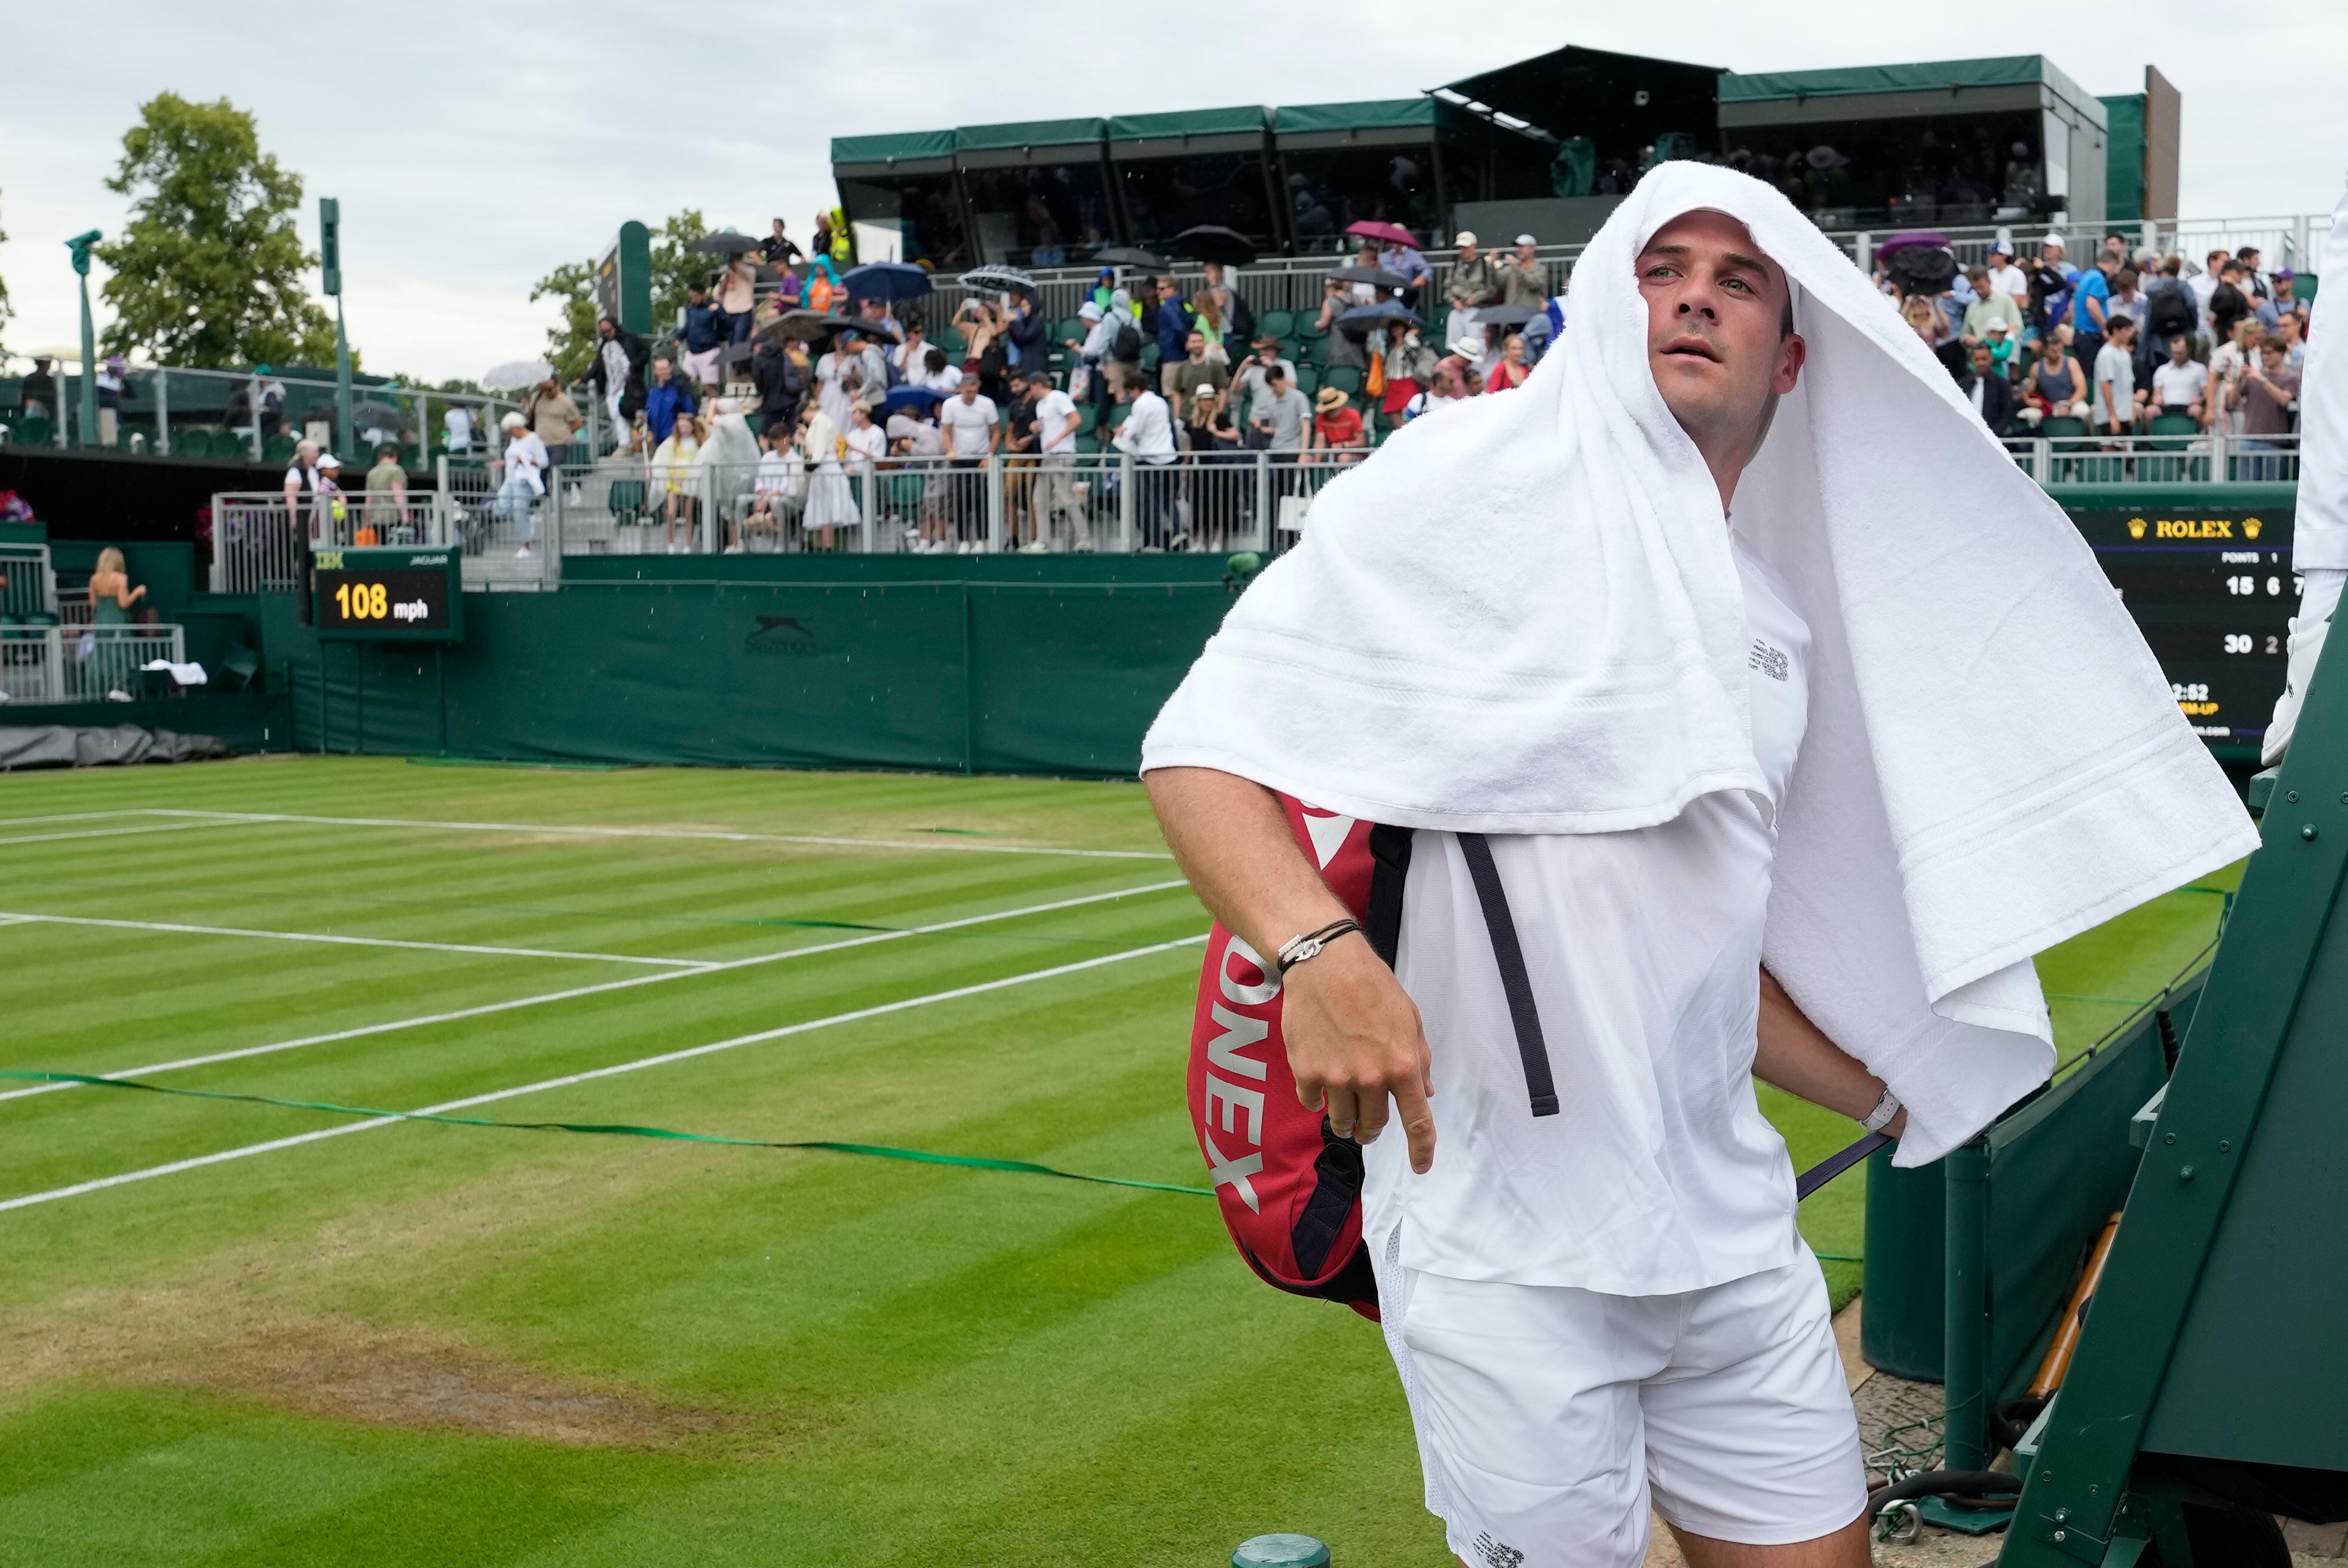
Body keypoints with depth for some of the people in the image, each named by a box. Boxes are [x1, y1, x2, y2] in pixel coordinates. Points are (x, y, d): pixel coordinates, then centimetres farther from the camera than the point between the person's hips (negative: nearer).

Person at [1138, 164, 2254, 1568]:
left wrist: (1896, 1099, 29)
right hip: (1508, 1243, -7)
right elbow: (1206, 740, -11)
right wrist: (1318, 951, -28)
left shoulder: (1779, 624, 15)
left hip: (1730, 1230, 7)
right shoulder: (1472, 483, -5)